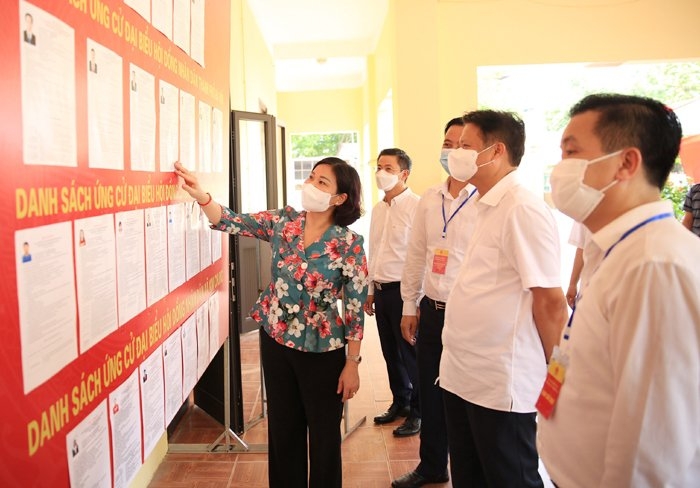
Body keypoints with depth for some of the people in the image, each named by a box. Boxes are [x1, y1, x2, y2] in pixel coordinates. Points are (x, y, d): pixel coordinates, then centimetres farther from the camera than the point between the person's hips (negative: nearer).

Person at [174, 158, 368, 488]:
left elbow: (356, 307, -13)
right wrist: (200, 195, -23)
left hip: (321, 349, -4)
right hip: (274, 338, 4)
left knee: (323, 433, 12)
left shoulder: (348, 244, -16)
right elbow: (232, 223, -5)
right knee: (282, 427, 19)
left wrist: (352, 363, -11)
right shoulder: (283, 221, -4)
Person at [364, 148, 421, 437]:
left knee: (410, 353, 4)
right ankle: (400, 402, 34)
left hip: (404, 291, -7)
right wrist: (371, 290, 18)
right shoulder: (378, 209, 13)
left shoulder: (416, 207, -12)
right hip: (382, 290, 7)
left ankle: (417, 412, 20)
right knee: (390, 352, 16)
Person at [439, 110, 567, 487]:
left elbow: (551, 302, -18)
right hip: (460, 375, 8)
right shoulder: (487, 208, 10)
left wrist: (553, 372, -9)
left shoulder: (523, 209, -17)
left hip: (501, 385, -8)